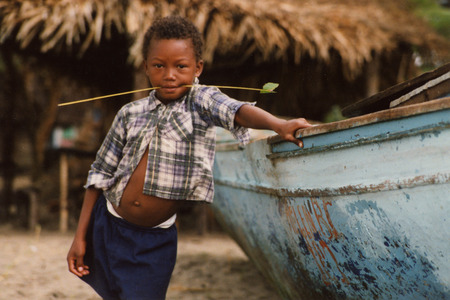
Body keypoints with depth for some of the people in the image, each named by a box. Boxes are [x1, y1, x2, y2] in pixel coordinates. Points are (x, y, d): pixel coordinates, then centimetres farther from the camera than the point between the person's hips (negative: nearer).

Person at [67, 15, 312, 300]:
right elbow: (100, 174, 6)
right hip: (107, 225, 3)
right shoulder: (131, 114, 0)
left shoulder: (202, 100, -6)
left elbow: (236, 111, -28)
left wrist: (279, 124, -48)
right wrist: (80, 236, 5)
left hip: (155, 242, -2)